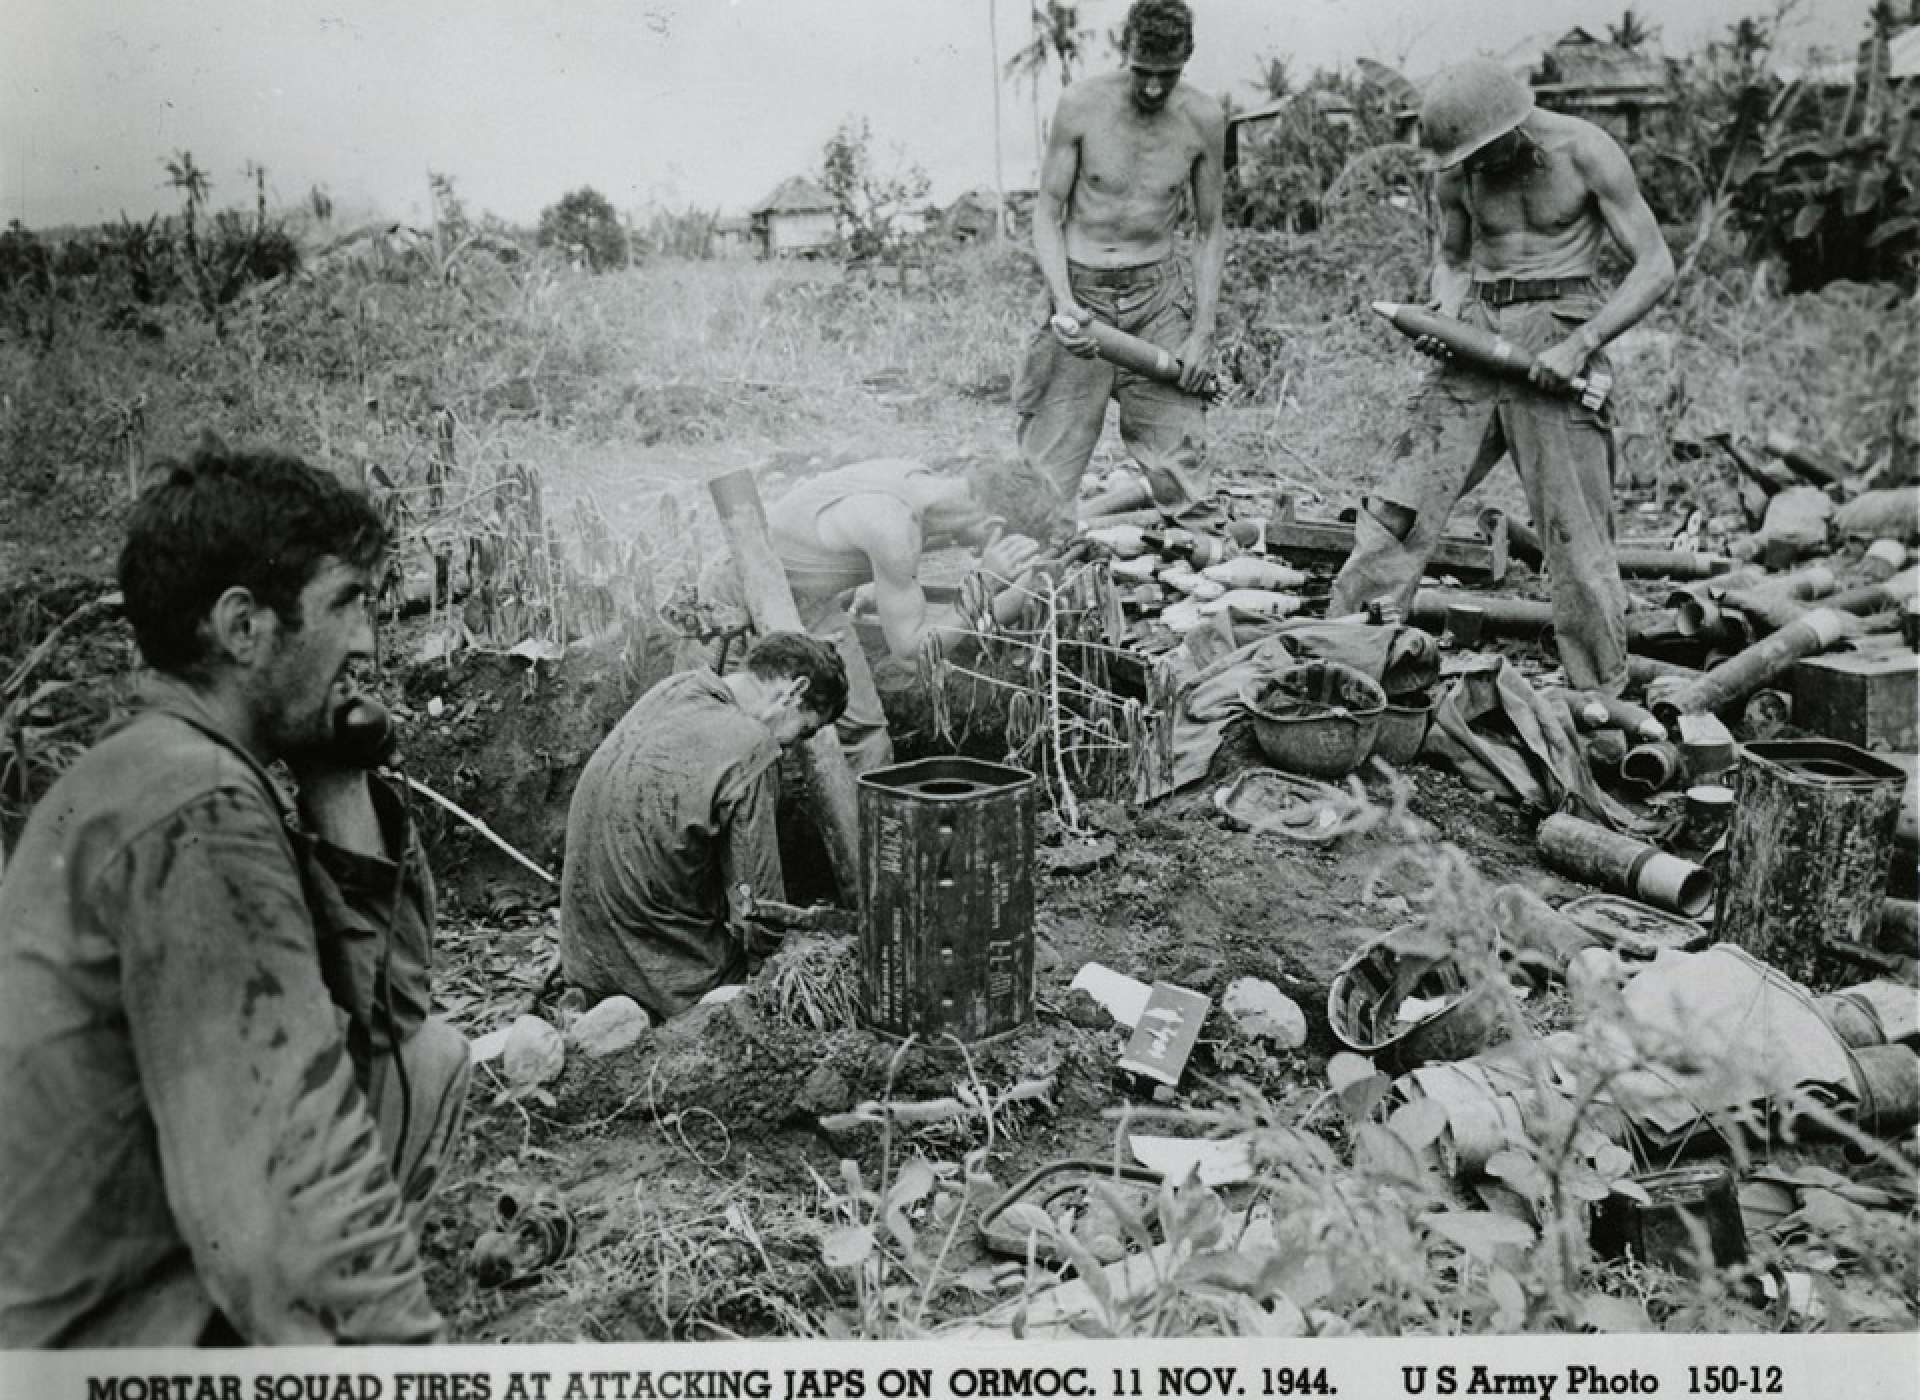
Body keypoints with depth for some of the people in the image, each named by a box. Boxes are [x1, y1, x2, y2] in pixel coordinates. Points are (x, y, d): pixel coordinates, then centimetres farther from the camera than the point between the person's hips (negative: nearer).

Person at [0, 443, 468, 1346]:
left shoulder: (145, 768, 7)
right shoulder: (199, 809, -23)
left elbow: (391, 1000, 6)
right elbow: (286, 1171, -29)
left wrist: (340, 792, -3)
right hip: (98, 1331, -9)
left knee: (432, 1056, 11)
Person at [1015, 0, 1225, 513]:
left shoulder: (1204, 118, -2)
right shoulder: (1080, 105, -8)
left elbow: (1209, 231, 6)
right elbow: (1046, 213, -3)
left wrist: (1203, 332, -3)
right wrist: (1063, 301, -19)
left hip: (1158, 293, 1)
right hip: (1080, 290, -1)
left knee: (1181, 468, -3)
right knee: (1045, 476, -4)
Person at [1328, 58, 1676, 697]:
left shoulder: (1585, 152, -7)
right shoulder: (1460, 172, 5)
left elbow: (1656, 265, -5)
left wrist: (1582, 343, -17)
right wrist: (1444, 316, -1)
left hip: (1557, 331, -4)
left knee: (1575, 530, -6)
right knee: (1398, 507, -6)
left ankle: (1601, 696, 5)